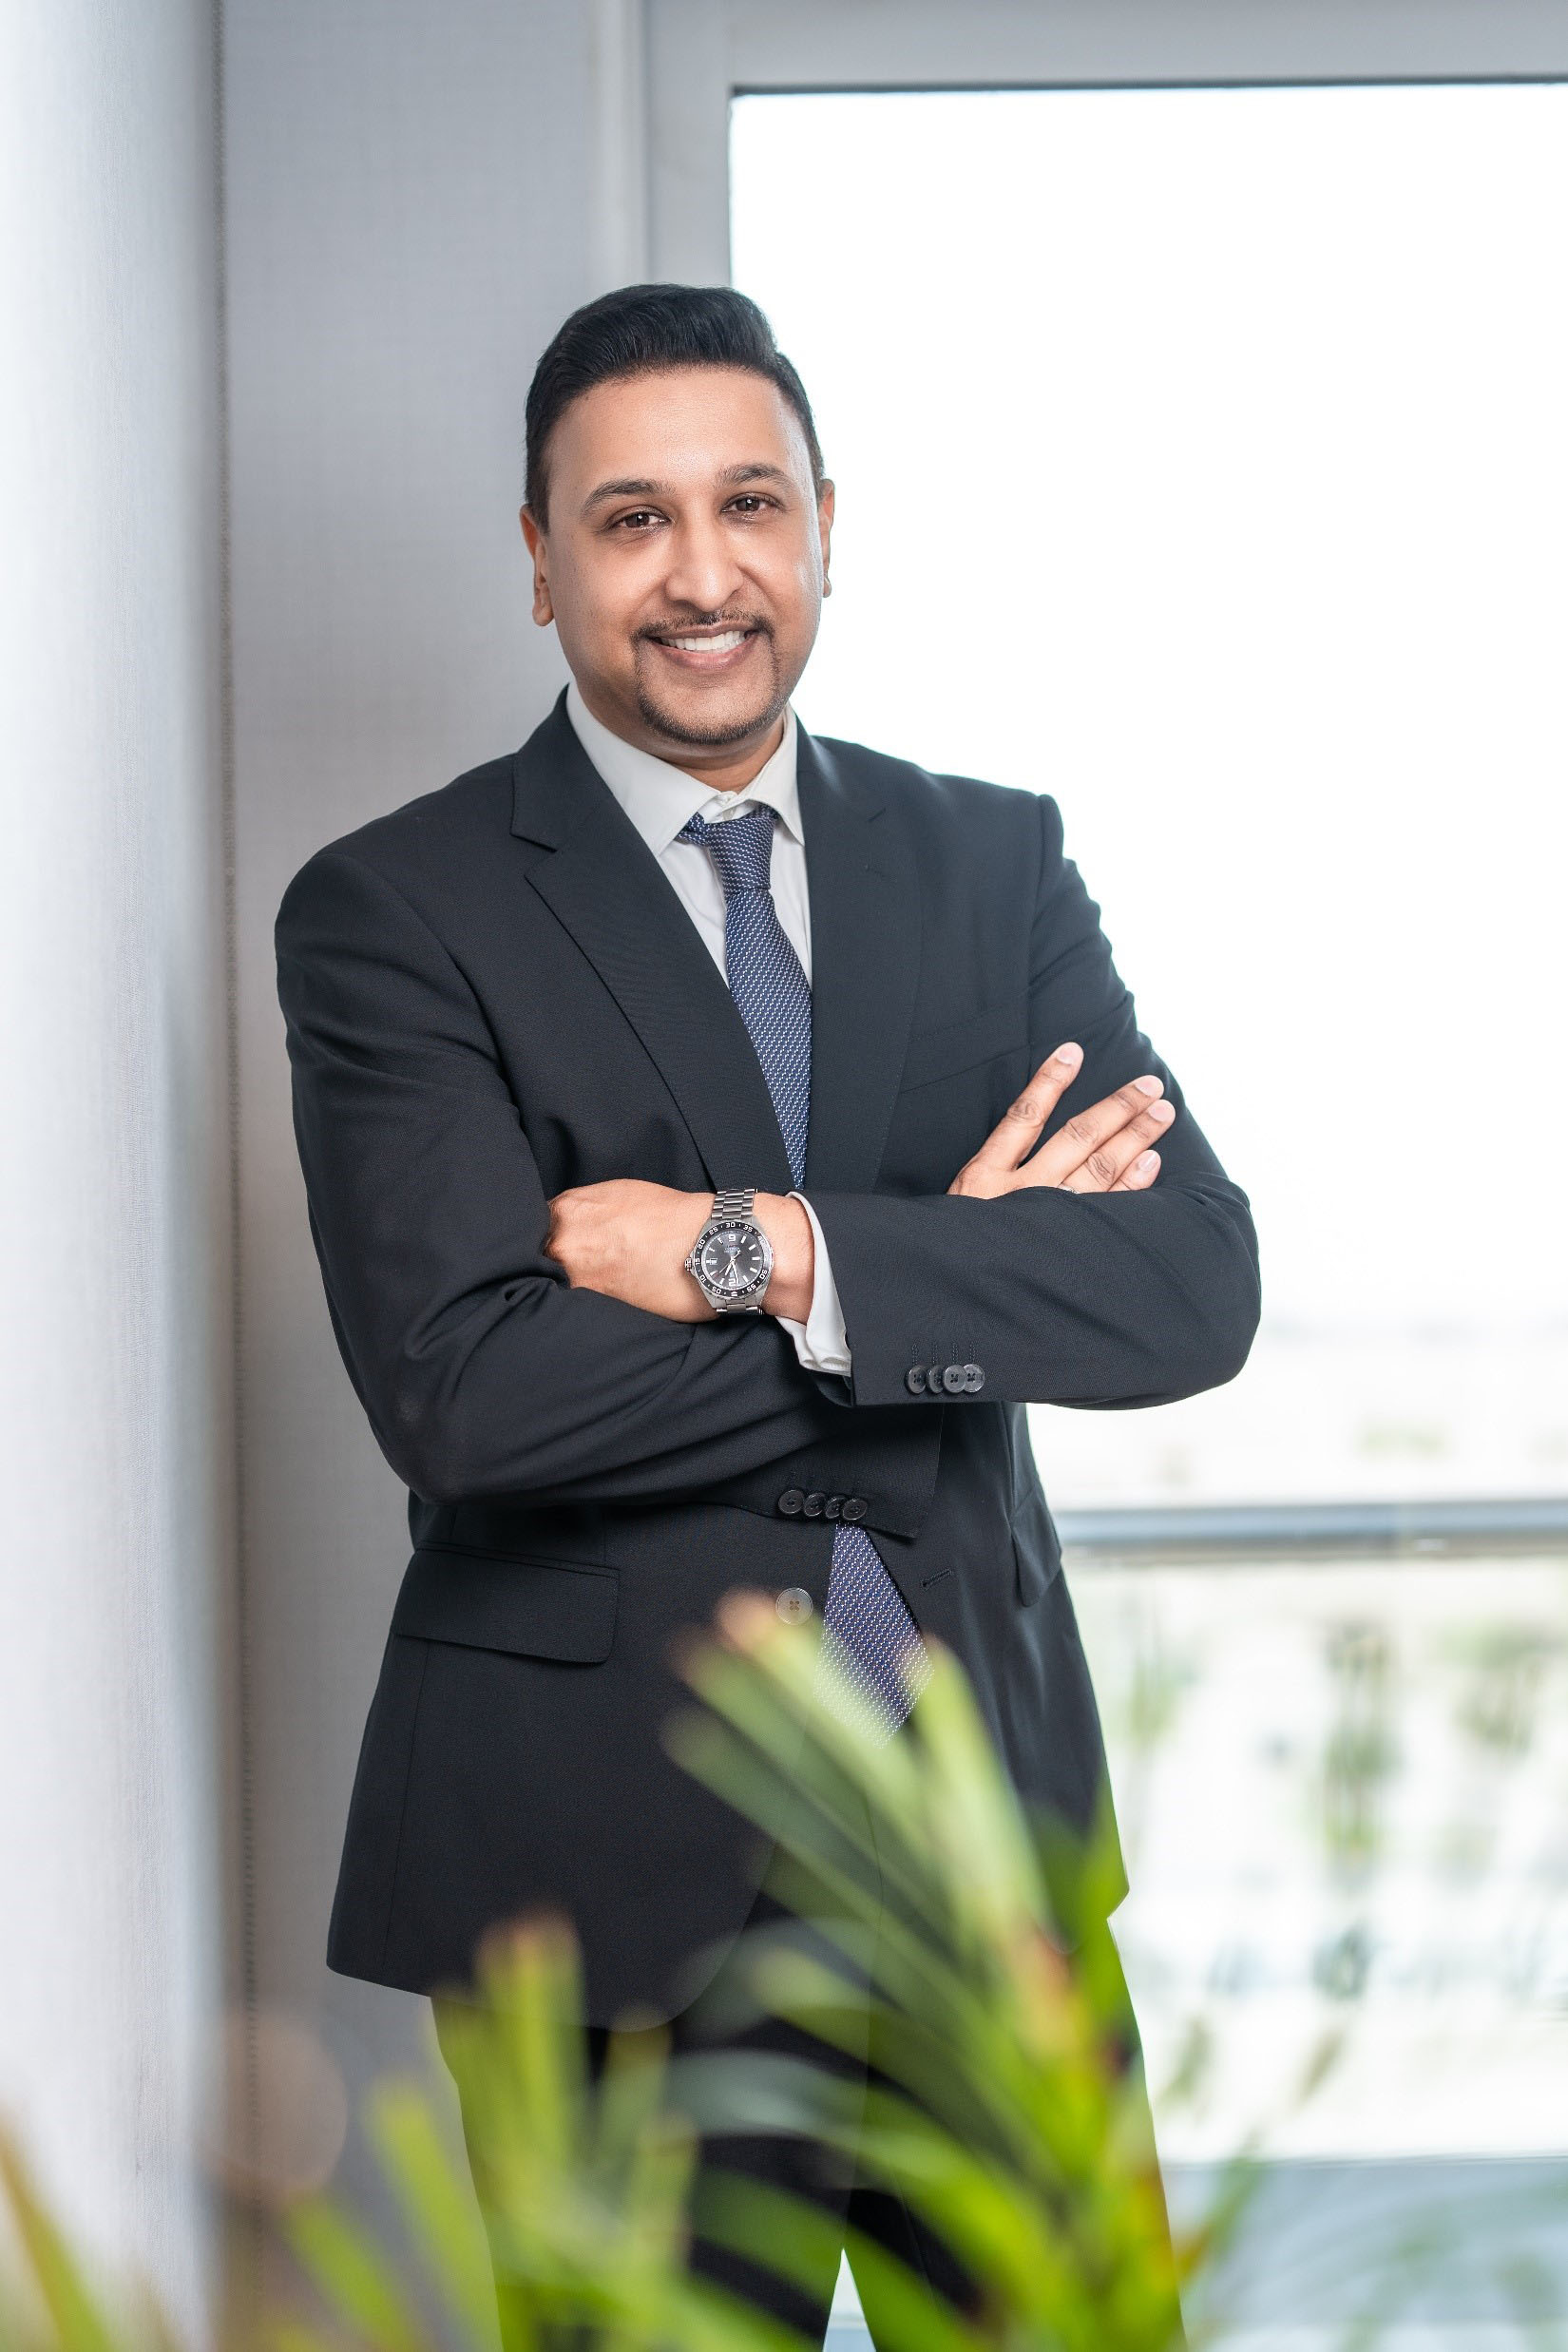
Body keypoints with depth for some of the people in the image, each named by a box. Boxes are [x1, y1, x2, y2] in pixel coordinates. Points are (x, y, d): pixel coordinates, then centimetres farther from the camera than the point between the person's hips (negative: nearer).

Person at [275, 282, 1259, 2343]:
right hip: (610, 1854, -3)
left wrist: (774, 1253, -19)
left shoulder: (994, 864, 6)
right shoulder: (394, 913, -5)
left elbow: (1195, 1286, -7)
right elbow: (463, 1389, -19)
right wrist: (943, 1268, -14)